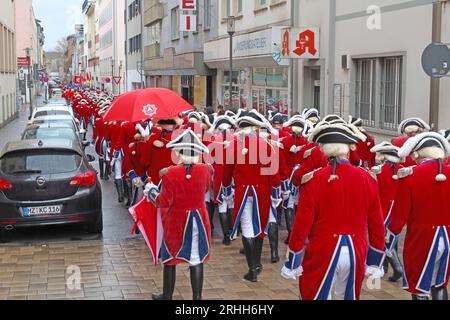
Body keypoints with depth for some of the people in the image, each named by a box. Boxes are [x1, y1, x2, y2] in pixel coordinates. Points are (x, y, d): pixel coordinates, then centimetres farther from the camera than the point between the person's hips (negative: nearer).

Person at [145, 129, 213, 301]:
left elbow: (164, 202, -14)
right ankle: (197, 297, 15)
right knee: (196, 260, 10)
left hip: (176, 221, -2)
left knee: (170, 260, 14)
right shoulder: (205, 170, -10)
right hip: (199, 220, 2)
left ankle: (167, 296, 27)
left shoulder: (171, 173, -18)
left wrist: (151, 190, 3)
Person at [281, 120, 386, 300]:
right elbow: (377, 225, 4)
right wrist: (375, 263, 16)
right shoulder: (367, 179, -1)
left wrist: (292, 264, 2)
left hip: (322, 253, -3)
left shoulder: (313, 179, -11)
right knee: (349, 297, 16)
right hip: (355, 253, 3)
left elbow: (302, 224, -9)